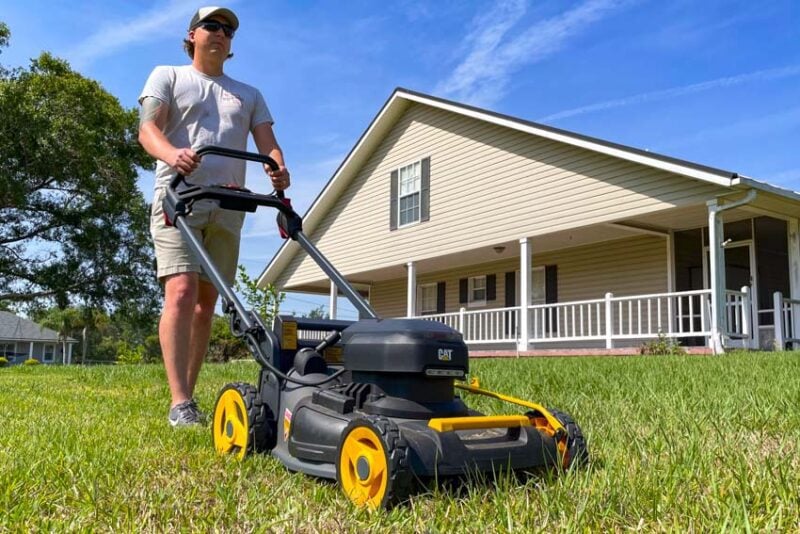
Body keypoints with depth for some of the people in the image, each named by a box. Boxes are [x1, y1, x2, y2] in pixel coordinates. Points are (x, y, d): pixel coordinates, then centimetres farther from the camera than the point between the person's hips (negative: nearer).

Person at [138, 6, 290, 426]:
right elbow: (148, 127, -2)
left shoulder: (249, 95, 25)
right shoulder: (167, 76, 16)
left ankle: (186, 395, 9)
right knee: (181, 292, -18)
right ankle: (180, 403, -20)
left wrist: (279, 171, -15)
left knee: (206, 301, 3)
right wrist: (171, 153, -26)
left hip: (228, 206, 4)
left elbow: (267, 143, 10)